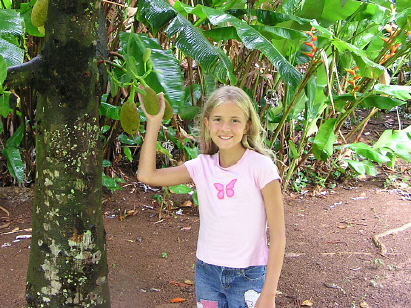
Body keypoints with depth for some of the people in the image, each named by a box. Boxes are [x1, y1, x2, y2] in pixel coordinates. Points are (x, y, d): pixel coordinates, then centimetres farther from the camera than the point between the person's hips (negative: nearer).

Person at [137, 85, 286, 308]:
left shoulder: (260, 166, -13)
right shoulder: (202, 166, -1)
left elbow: (277, 234, -13)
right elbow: (146, 175, -5)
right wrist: (154, 122, -5)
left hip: (248, 275, -3)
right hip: (206, 271, 4)